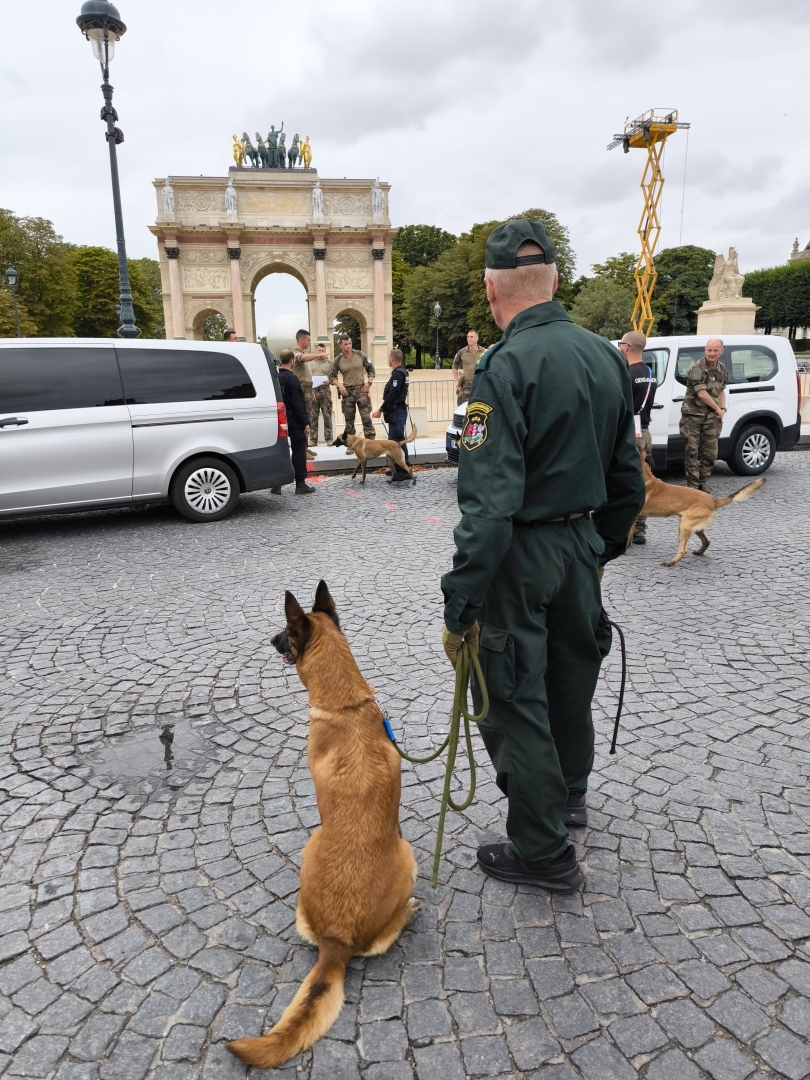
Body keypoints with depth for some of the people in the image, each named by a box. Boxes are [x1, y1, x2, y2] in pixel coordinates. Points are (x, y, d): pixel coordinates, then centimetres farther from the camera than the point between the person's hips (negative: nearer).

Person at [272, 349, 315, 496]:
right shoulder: (291, 378, -15)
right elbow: (297, 403, -18)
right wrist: (305, 423, -15)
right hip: (294, 421, -7)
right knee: (298, 451, 0)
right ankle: (300, 484, 1)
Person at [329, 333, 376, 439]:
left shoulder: (360, 355, 0)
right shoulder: (338, 359, 0)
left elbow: (371, 369, 8)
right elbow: (332, 376, 6)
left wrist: (368, 383, -4)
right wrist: (339, 385, -10)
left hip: (361, 390, -1)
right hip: (347, 391, 1)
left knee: (366, 418, -4)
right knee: (349, 420, 8)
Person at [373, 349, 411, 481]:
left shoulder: (397, 373, -16)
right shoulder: (401, 372, 16)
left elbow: (392, 395, -22)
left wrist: (380, 410, -18)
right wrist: (384, 409, 19)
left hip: (396, 411, -11)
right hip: (397, 410, 11)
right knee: (396, 440, 14)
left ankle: (403, 472, -8)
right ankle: (400, 469, 20)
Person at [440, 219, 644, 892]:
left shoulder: (508, 367, -20)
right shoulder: (607, 355, 4)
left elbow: (489, 503, -26)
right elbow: (628, 478, 11)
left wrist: (462, 604, -22)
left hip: (520, 557, -8)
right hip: (583, 543, 8)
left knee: (514, 698, 6)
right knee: (572, 673, 24)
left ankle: (543, 853, 21)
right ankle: (570, 792, 48)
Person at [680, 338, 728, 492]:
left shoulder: (723, 369, 9)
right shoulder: (697, 368, -13)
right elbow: (701, 393, -17)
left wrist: (722, 408, 3)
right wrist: (717, 408, -8)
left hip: (712, 415, 6)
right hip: (693, 414, -6)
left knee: (711, 452, 6)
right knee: (692, 451, -3)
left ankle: (703, 481, 20)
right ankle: (693, 484, 4)